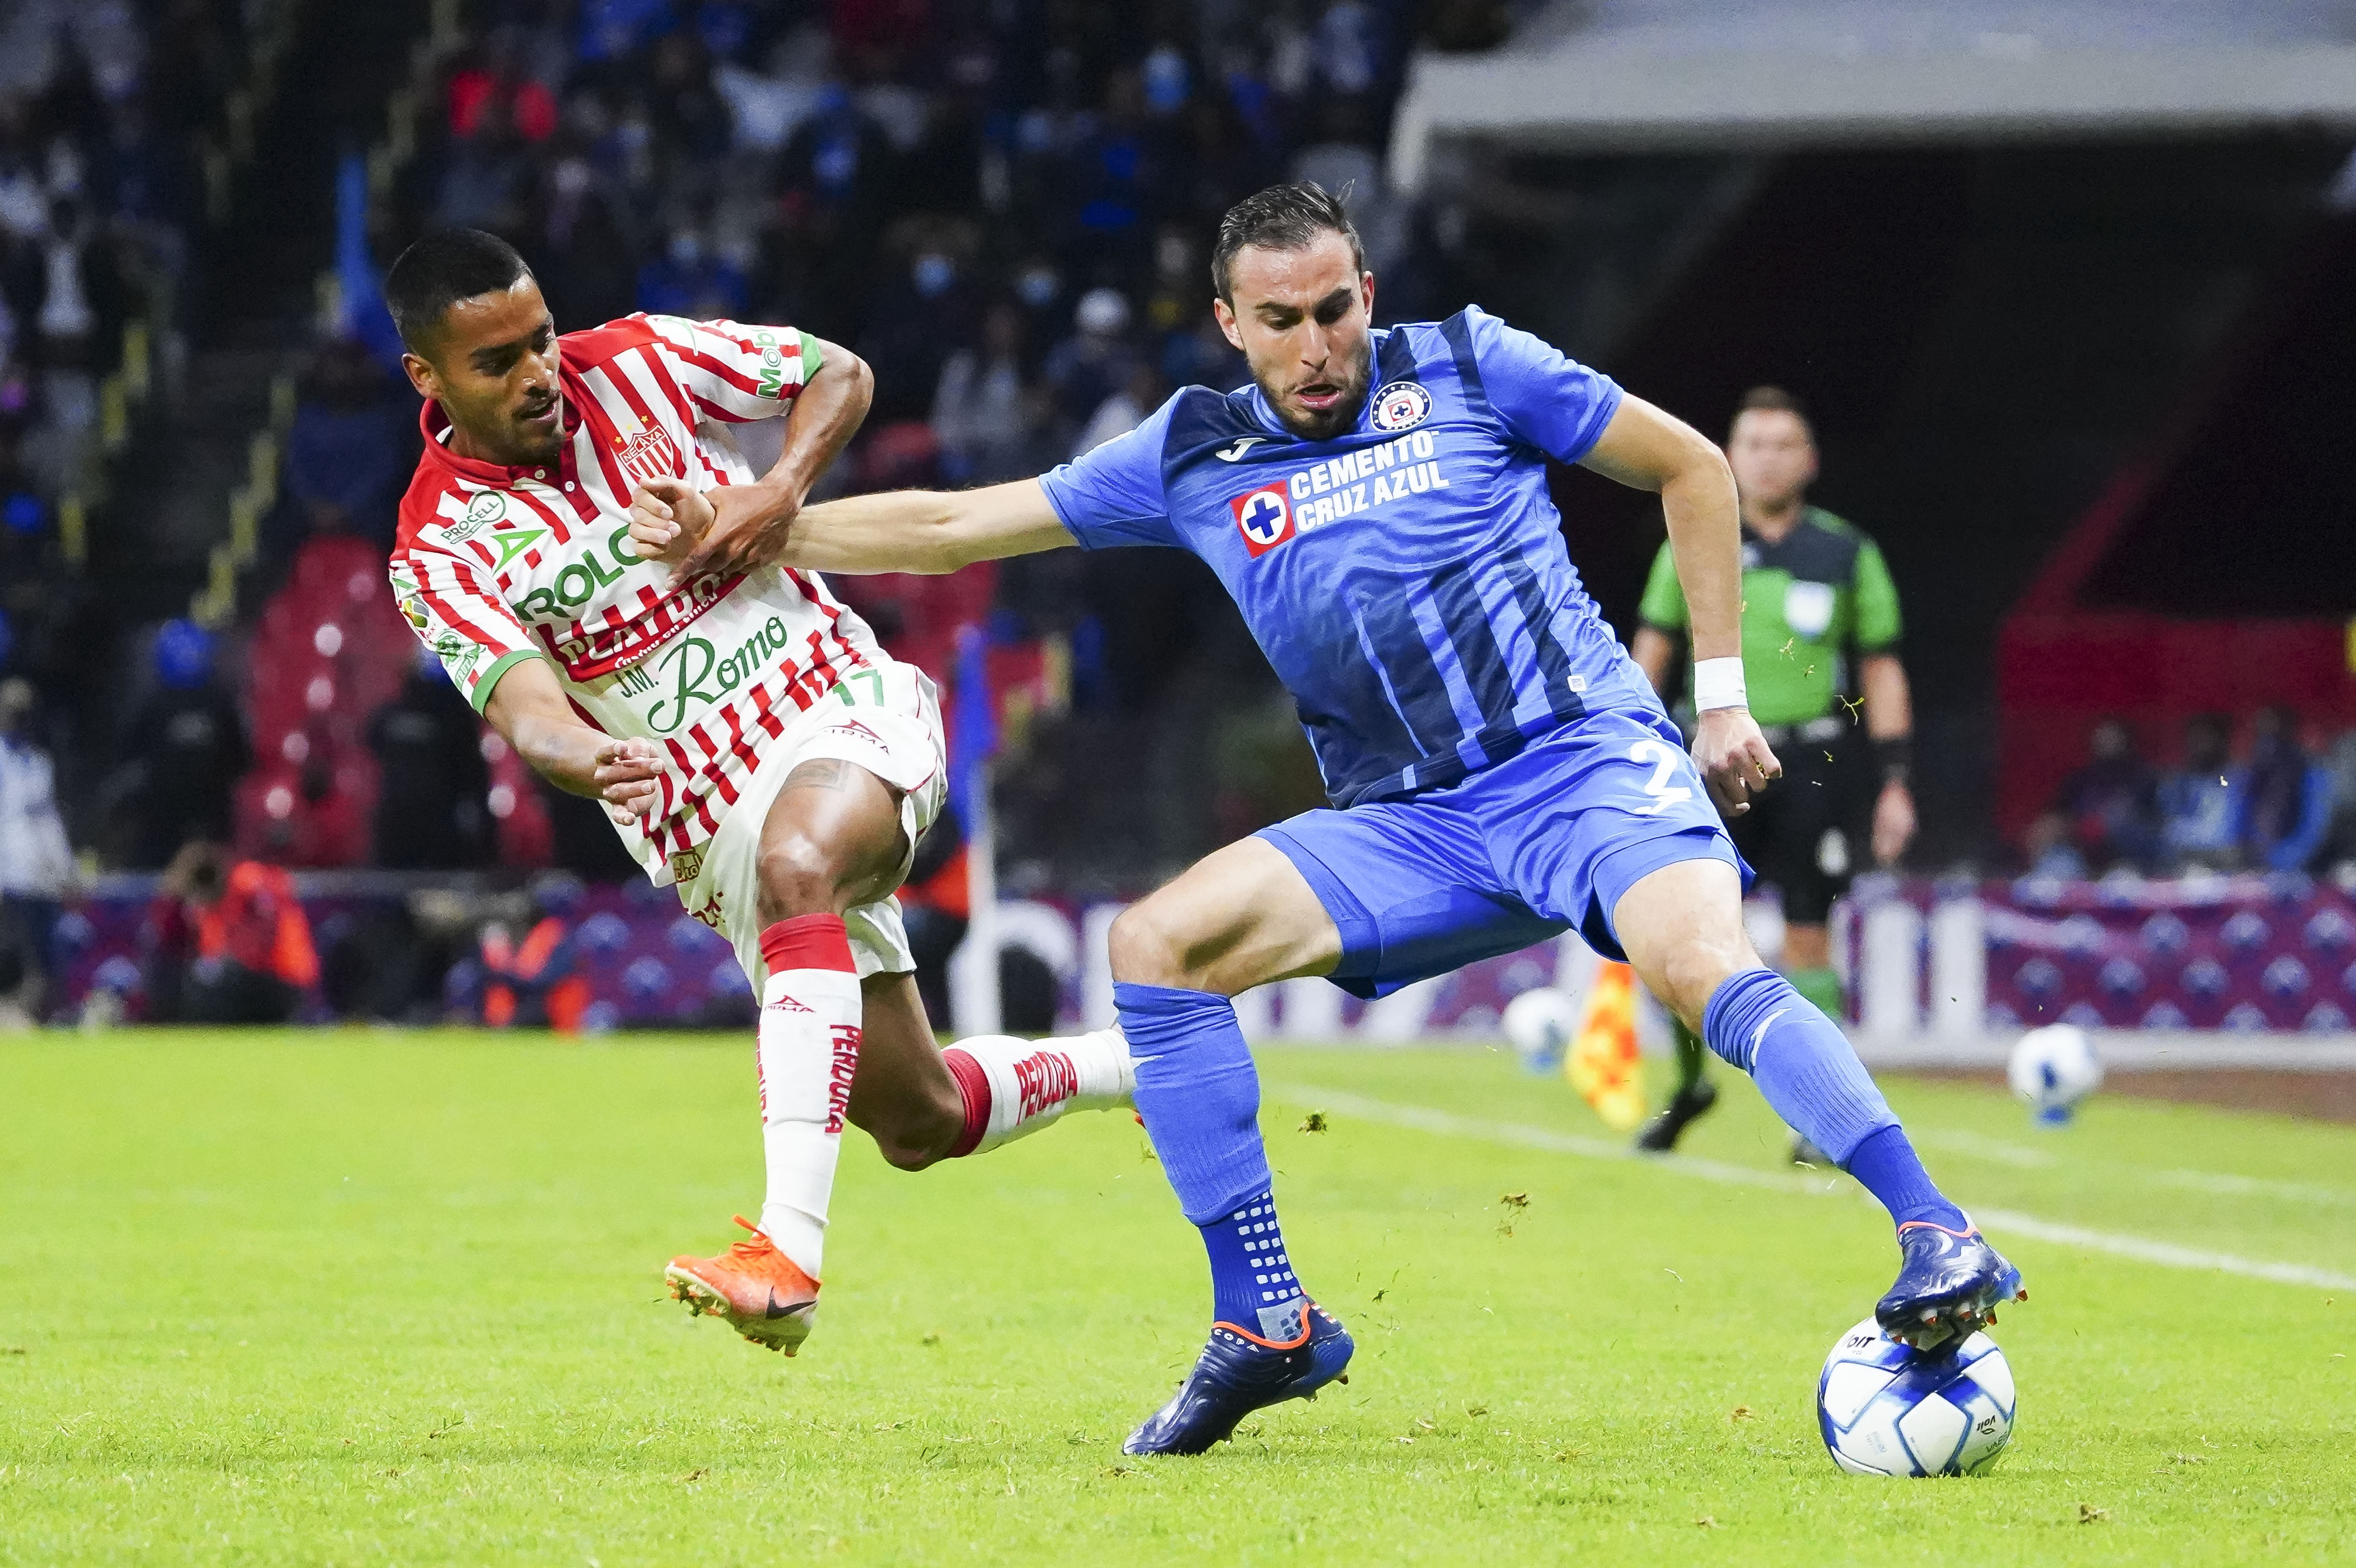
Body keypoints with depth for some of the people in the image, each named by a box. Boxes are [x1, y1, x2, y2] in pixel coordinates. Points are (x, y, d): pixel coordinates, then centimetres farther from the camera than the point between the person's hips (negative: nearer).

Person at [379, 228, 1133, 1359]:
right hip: (716, 828, 1)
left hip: (848, 712, -1)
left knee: (797, 863, -38)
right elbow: (520, 704, -22)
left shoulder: (634, 364, -1)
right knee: (919, 1122, 3)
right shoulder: (440, 555, -6)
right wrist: (583, 758, -45)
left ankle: (791, 1250, -46)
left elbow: (838, 376, 11)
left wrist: (780, 492, -8)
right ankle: (1143, 1067, 36)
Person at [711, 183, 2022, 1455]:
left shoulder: (1467, 369, 3)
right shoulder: (1193, 459, 12)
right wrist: (757, 536, 13)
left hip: (1586, 758, -4)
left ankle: (1940, 1237, -36)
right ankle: (1266, 1326, -9)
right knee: (1158, 944, -14)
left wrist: (1725, 692, 5)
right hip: (1414, 828, 4)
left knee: (1703, 965, -33)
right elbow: (954, 525, 18)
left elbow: (1691, 466, 10)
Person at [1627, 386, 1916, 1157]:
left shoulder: (1847, 554, 7)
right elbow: (1649, 653, 11)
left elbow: (1882, 672, 9)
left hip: (1813, 766, -1)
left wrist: (1894, 784, 2)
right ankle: (1690, 1080, 18)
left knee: (1806, 941, -4)